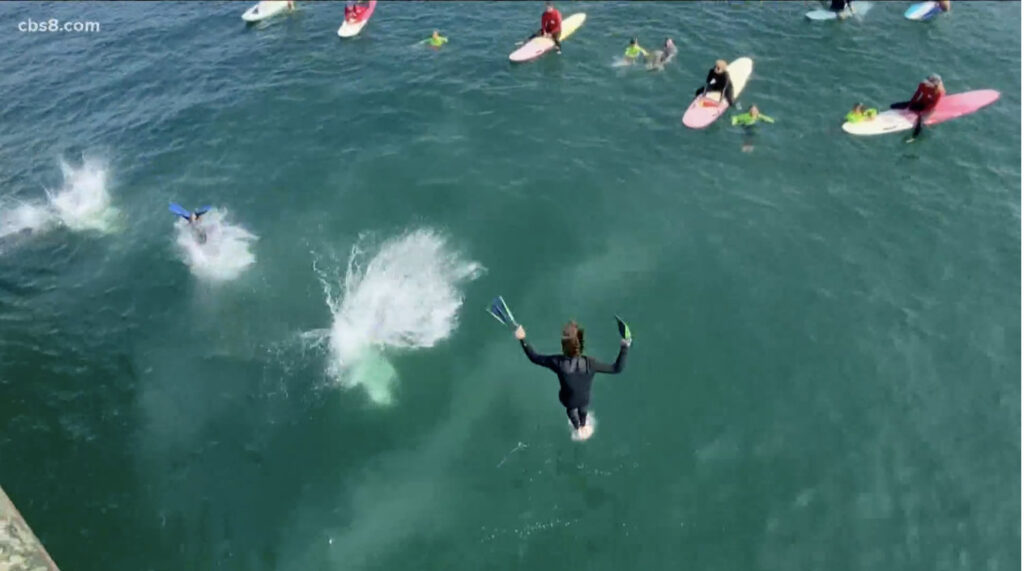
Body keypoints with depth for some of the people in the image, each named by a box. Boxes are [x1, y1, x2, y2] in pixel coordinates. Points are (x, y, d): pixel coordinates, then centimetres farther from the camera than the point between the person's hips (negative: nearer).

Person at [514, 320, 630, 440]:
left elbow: (534, 358, -25)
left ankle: (577, 428, 70)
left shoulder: (558, 362, -40)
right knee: (582, 409, 39)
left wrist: (522, 339, -21)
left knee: (571, 410, 39)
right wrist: (625, 347, -25)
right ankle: (583, 426, 73)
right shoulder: (590, 363, -39)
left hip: (568, 399, 0)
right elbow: (616, 368, -28)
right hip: (584, 399, 0)